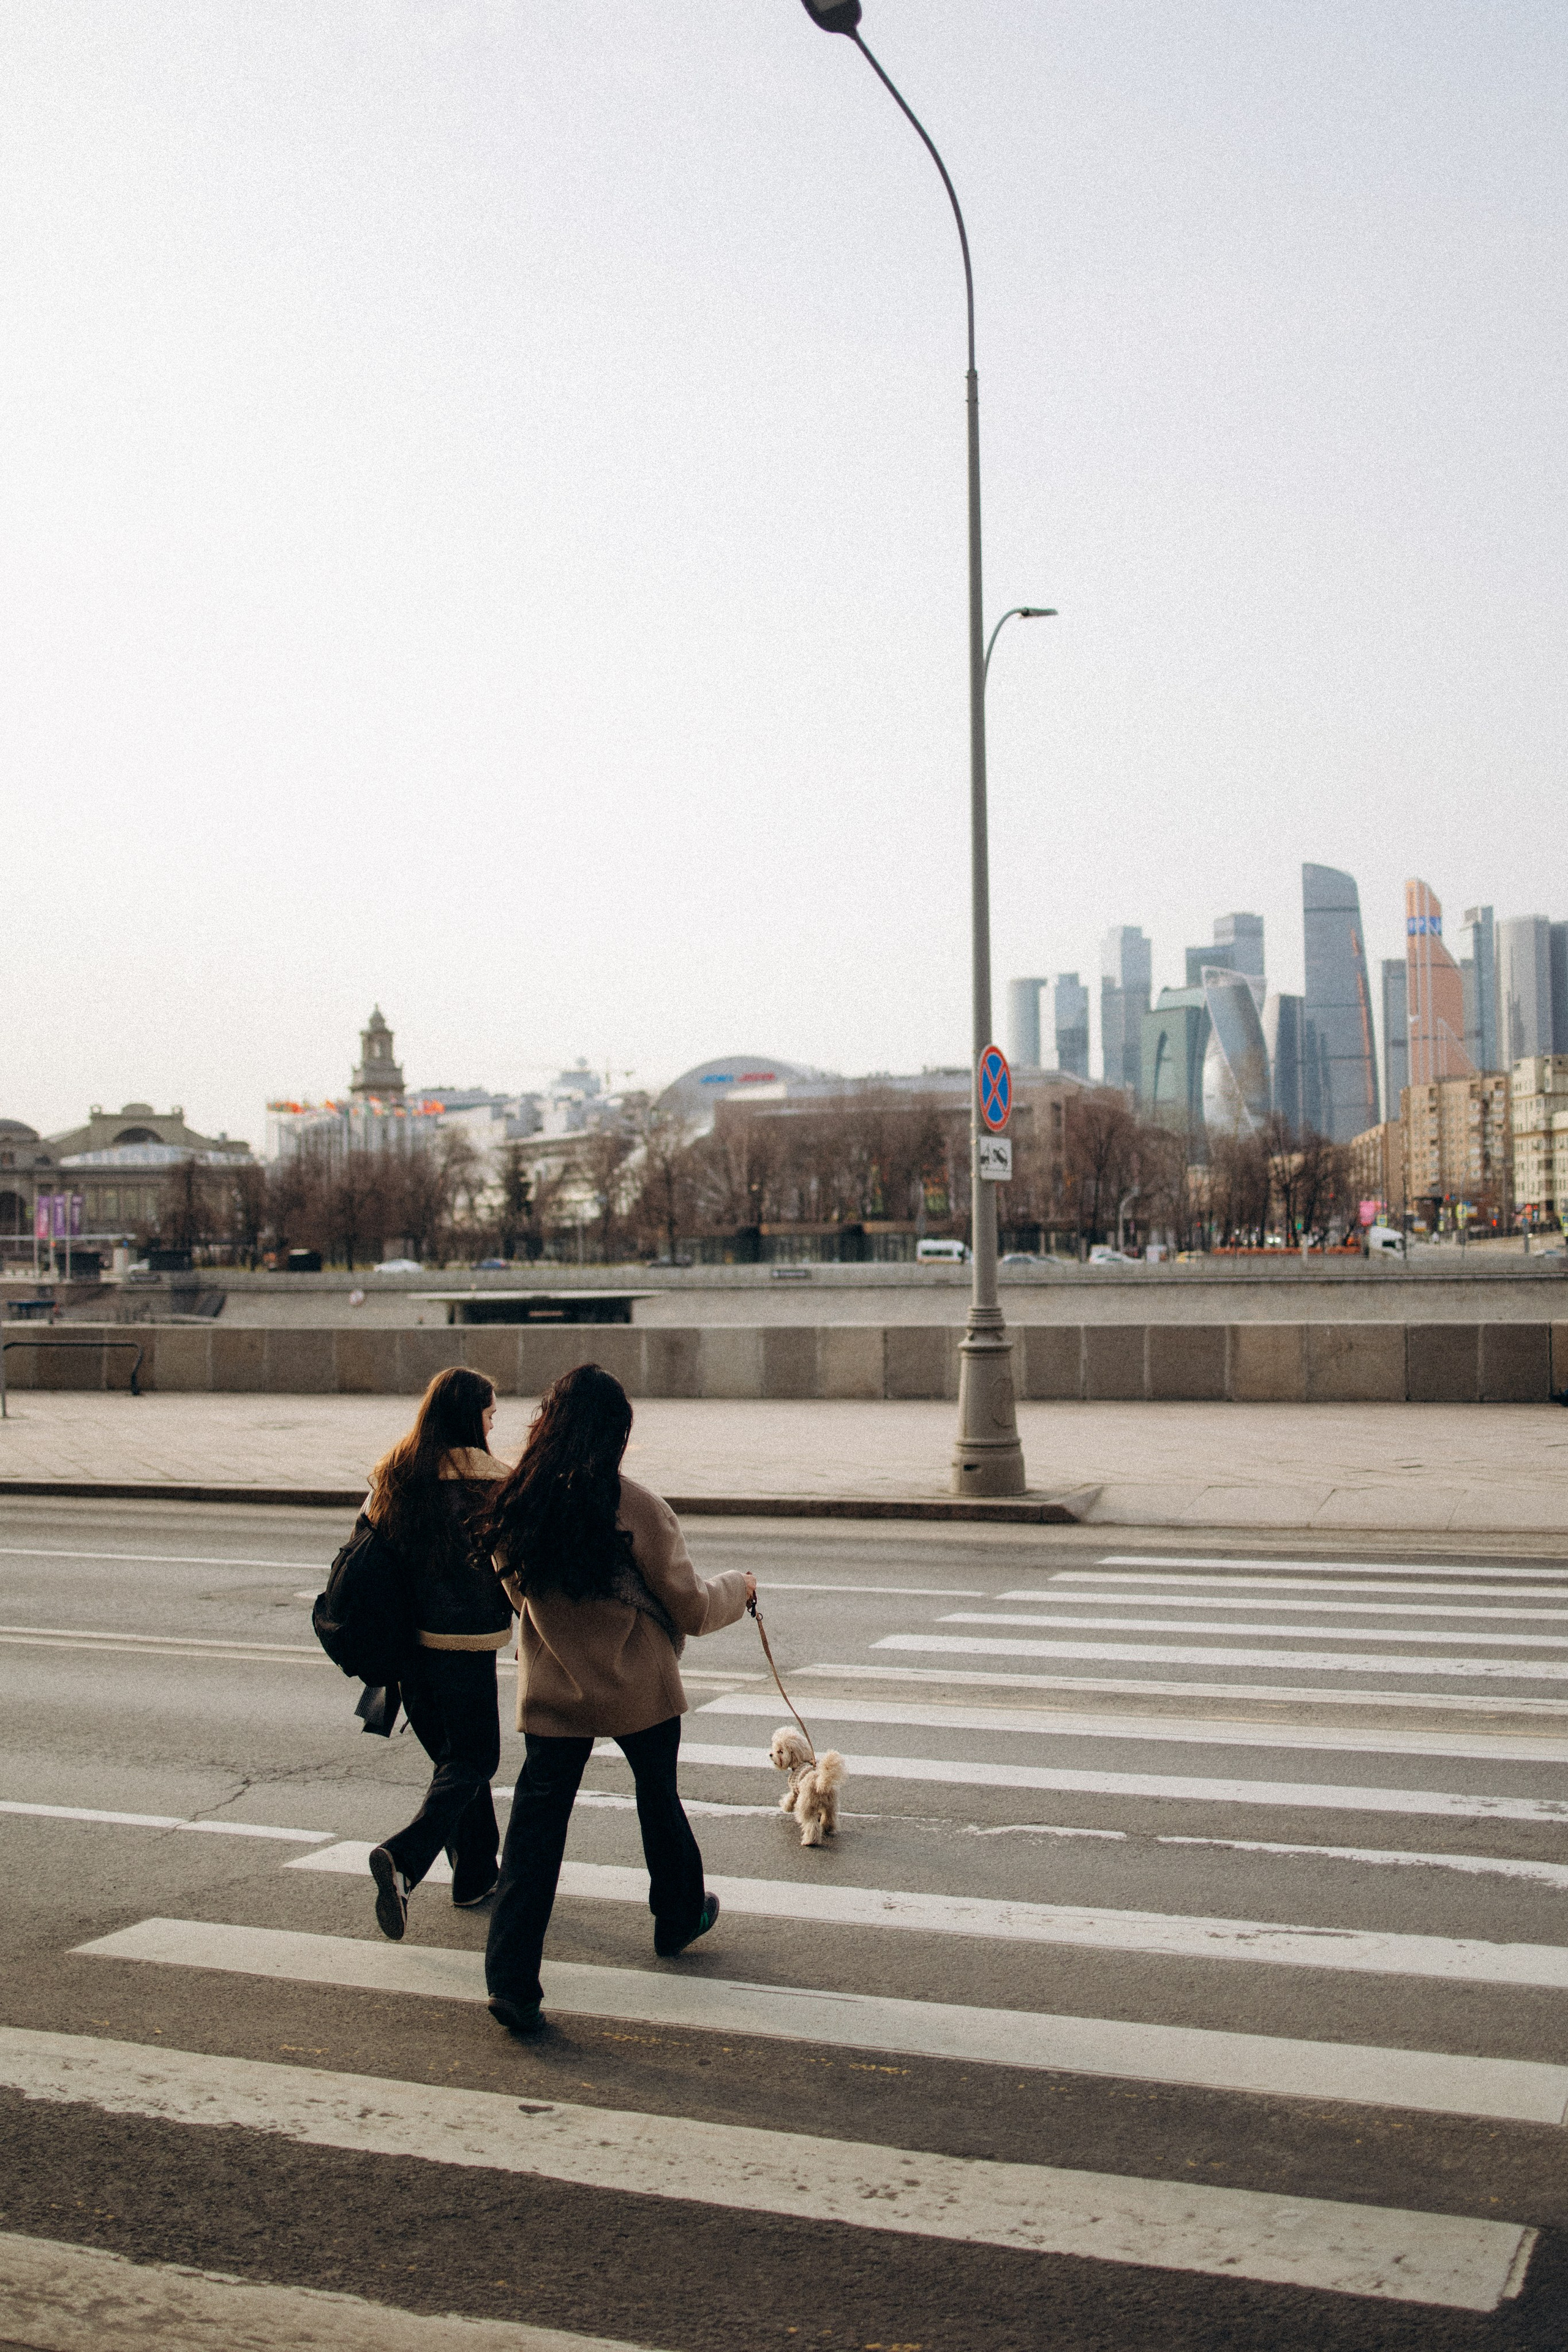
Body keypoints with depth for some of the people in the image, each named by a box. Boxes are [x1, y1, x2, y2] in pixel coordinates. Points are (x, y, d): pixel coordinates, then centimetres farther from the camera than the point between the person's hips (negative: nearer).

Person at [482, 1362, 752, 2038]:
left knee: (534, 1830, 4)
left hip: (551, 1694, 2)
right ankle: (679, 1917, 44)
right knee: (659, 1801, 22)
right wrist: (738, 1588, 11)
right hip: (640, 1690, -2)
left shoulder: (513, 1509, -6)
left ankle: (511, 1980, -4)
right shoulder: (635, 1508, -18)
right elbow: (691, 1609, -9)